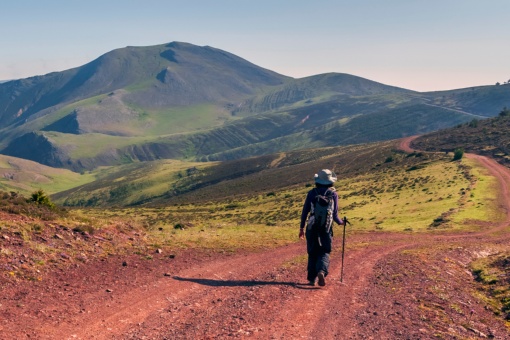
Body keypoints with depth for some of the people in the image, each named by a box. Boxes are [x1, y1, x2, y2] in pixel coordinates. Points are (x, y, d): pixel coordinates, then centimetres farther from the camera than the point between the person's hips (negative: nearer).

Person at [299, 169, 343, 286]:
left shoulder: (312, 193, 4)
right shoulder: (333, 194, 0)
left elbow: (305, 211, 4)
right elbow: (334, 215, -2)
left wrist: (301, 228, 12)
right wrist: (341, 222, 19)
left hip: (312, 227, 1)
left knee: (312, 253, 13)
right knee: (324, 252, 7)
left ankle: (312, 279, 13)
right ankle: (321, 271, -20)